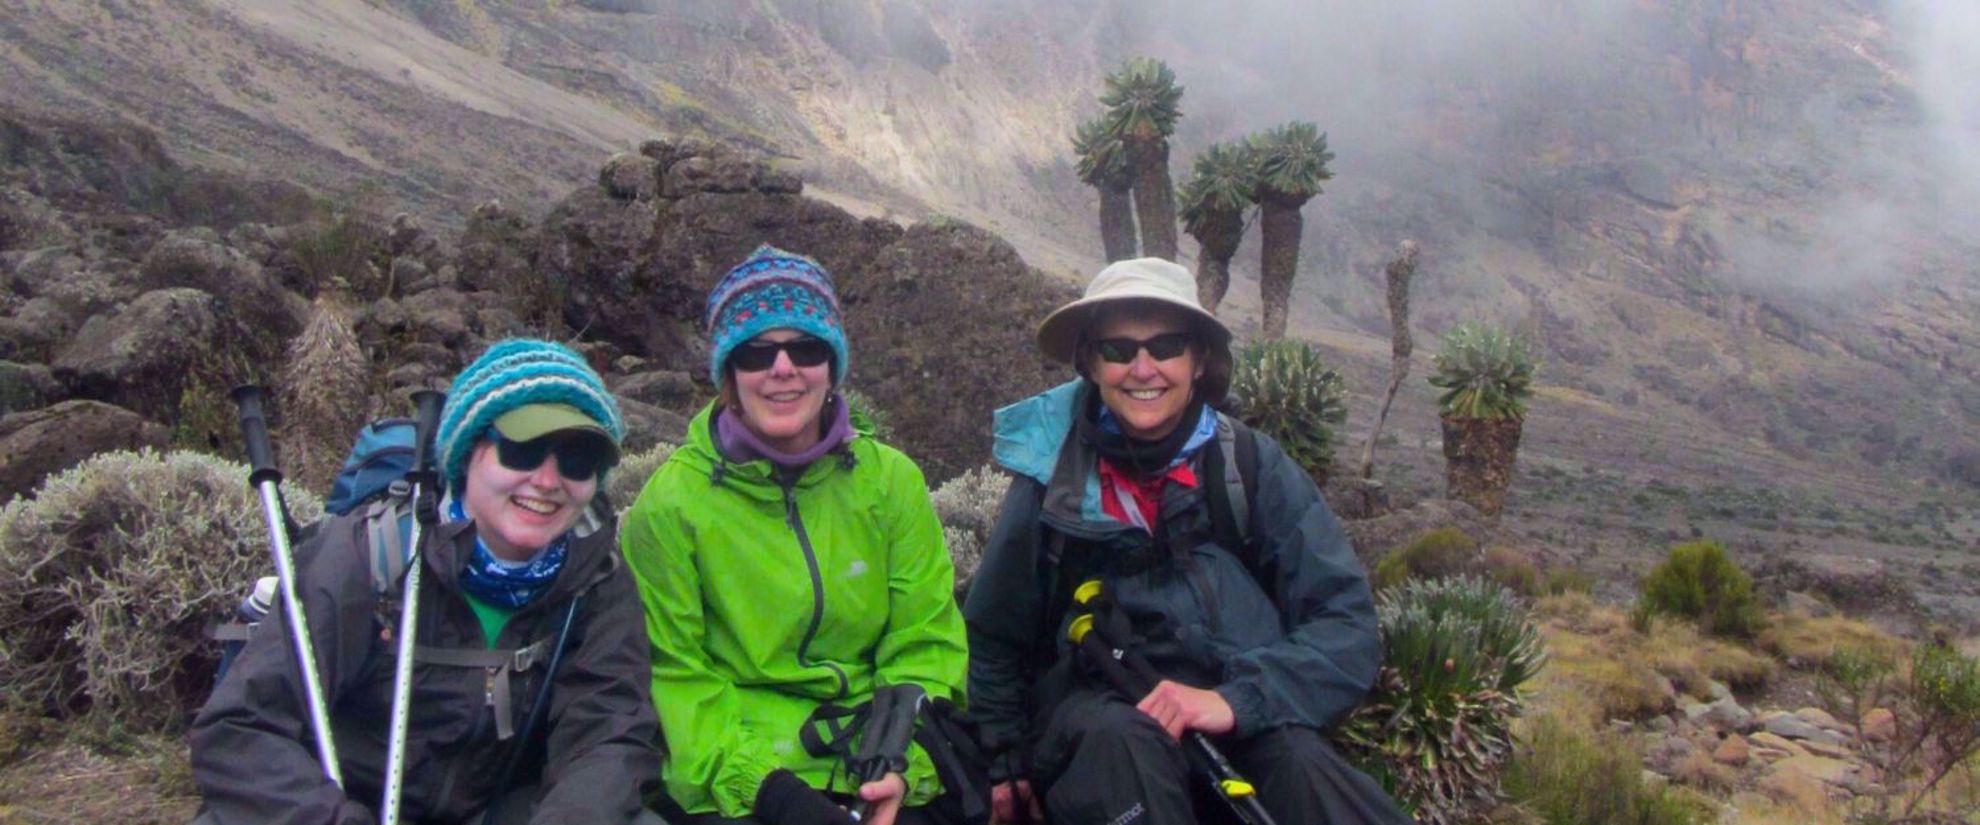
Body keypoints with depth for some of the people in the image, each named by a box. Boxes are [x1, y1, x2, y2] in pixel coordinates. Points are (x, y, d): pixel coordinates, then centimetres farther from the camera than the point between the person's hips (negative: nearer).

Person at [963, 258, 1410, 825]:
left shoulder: (1254, 466, -1)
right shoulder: (1052, 479, 0)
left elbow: (1349, 628, -7)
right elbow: (992, 640, 12)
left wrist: (1238, 699, -21)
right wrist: (1003, 761, 2)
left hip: (1250, 731, -1)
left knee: (1304, 767, -34)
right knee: (1122, 742, -34)